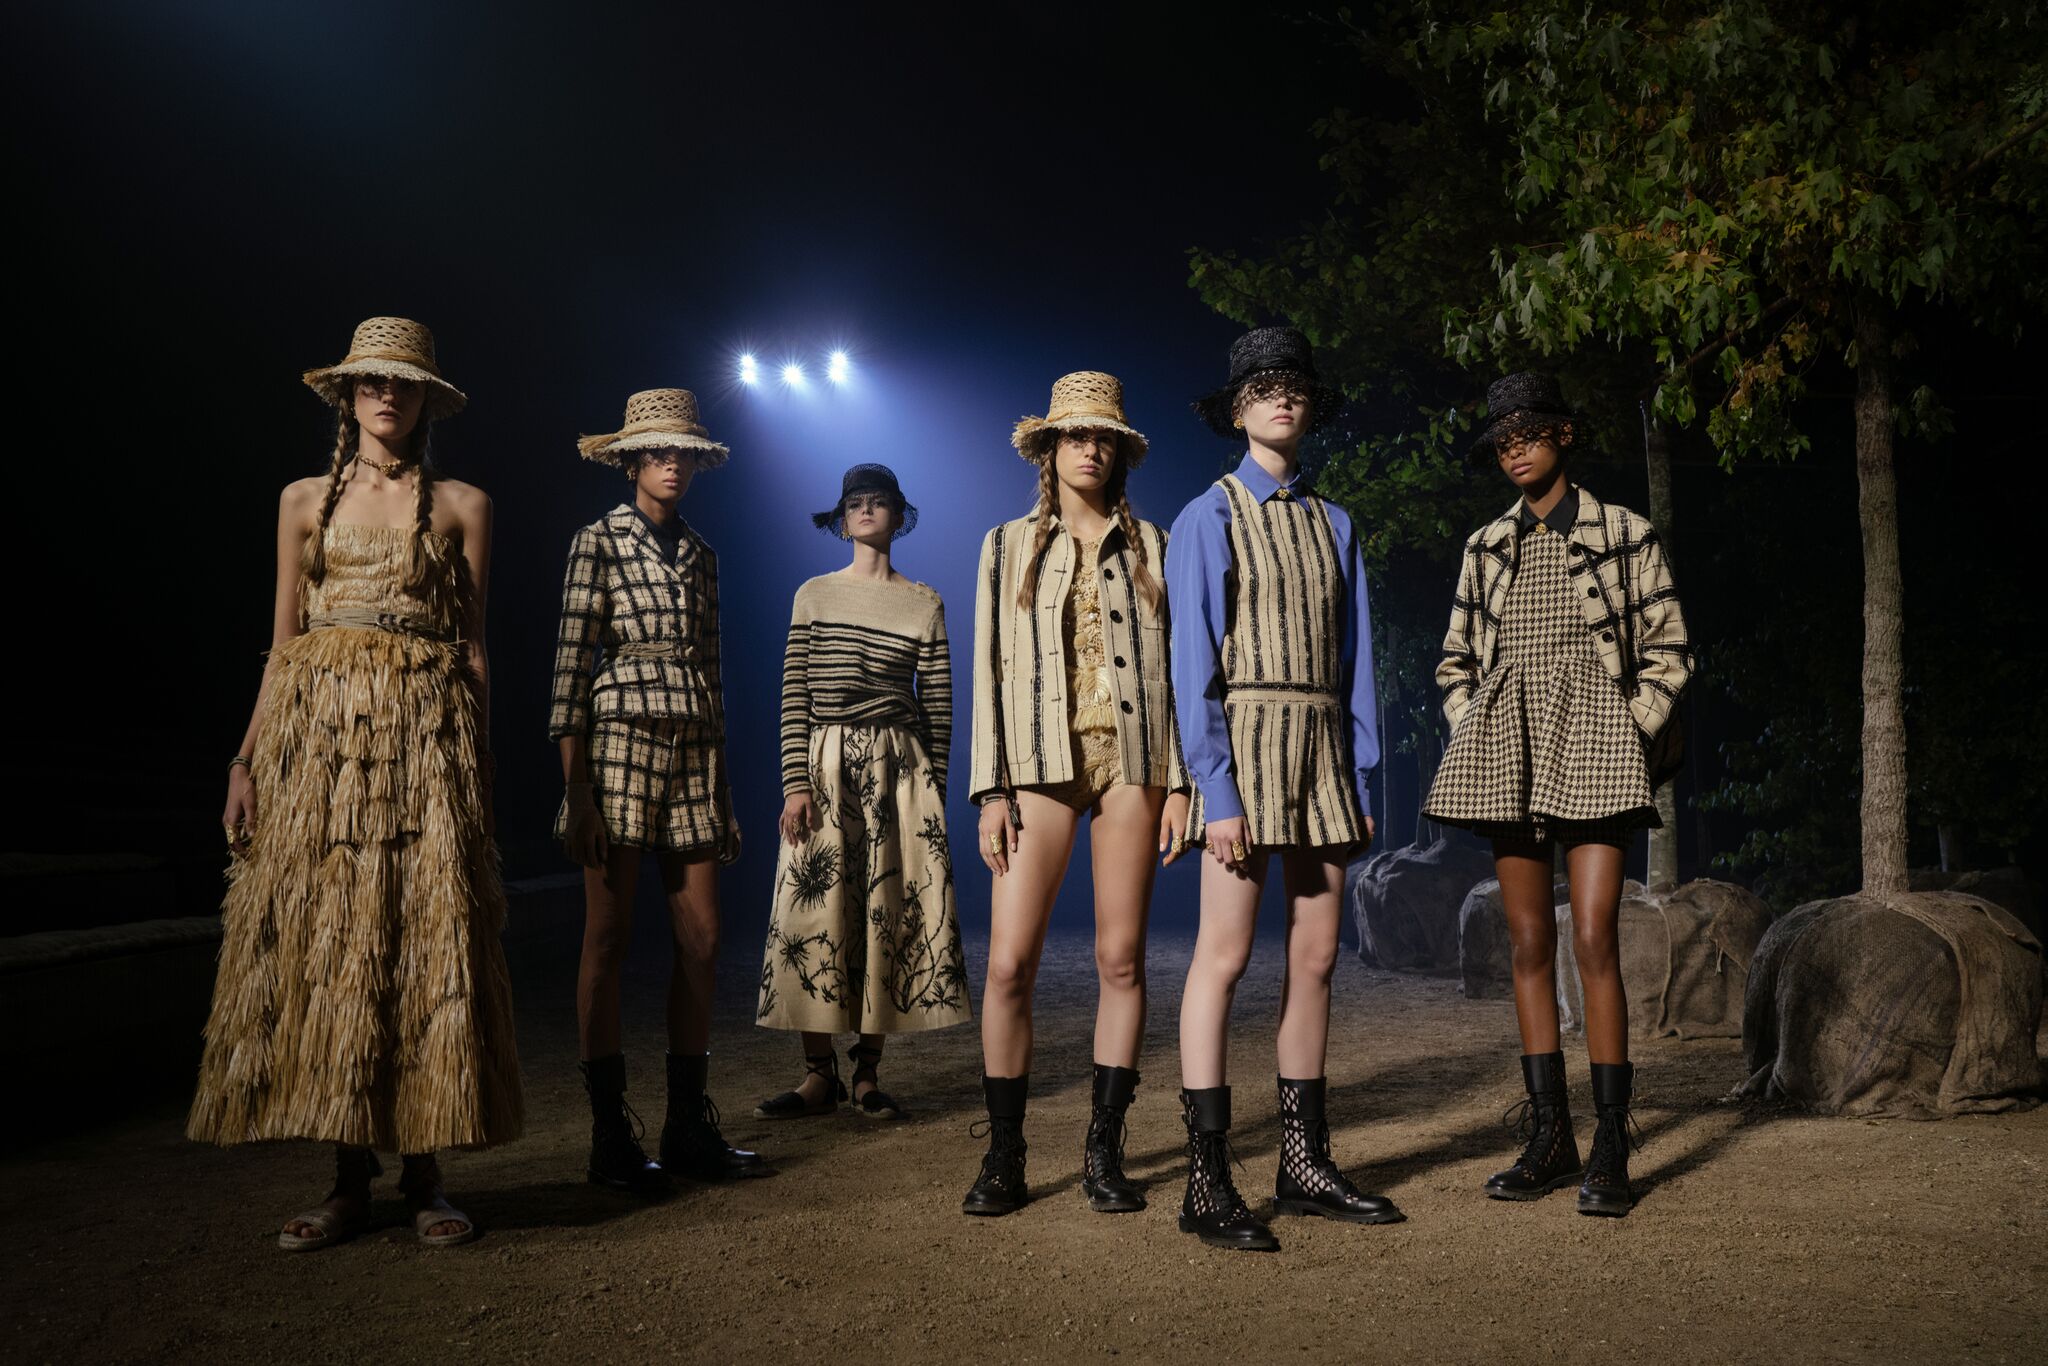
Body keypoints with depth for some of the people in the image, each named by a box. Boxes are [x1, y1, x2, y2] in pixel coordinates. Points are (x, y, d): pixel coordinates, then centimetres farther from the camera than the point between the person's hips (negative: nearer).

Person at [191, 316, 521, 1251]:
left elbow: (474, 646, 7)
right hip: (317, 728, 2)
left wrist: (479, 765, 0)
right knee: (320, 938, -2)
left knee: (425, 938, -5)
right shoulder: (306, 501, 14)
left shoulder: (461, 506, 9)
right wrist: (248, 758, 4)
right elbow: (282, 639, 12)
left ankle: (424, 1178, 3)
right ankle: (350, 1178, 6)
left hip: (425, 733, -1)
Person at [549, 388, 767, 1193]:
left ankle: (690, 1126, 15)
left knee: (701, 939, 5)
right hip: (622, 744, -6)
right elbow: (573, 663, -8)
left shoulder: (699, 555, 16)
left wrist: (721, 782, 14)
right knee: (608, 941, 0)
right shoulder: (599, 543, -1)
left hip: (694, 754, 6)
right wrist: (575, 788, -15)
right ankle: (611, 1140, 8)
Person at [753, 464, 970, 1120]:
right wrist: (796, 783, -6)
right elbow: (794, 697, 3)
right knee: (813, 912, -3)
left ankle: (867, 1072, 9)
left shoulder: (925, 604, 8)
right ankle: (820, 1073, 6)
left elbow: (939, 705, 7)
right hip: (825, 766, 0)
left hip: (899, 768, 0)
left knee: (888, 911, -1)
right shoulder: (814, 596, 8)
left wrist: (935, 791, 4)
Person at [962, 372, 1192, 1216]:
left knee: (1120, 959, 1)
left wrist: (1179, 781, 0)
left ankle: (1104, 1152, 12)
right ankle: (1003, 1158, 7)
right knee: (1009, 962, -6)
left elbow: (1174, 663, 9)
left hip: (1132, 758, 1)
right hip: (1040, 763, -1)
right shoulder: (1009, 545, 11)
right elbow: (990, 669, 6)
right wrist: (991, 790, -3)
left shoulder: (1150, 545, 13)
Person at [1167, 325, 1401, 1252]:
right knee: (1226, 954, -7)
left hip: (1322, 749, 6)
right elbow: (1193, 662, -6)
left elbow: (1354, 657, 15)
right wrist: (1215, 788, -15)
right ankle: (1208, 1182, -2)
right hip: (1246, 736, -5)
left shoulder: (1332, 524, 17)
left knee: (1316, 956, 6)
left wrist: (1363, 779, 8)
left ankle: (1304, 1161, 16)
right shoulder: (1210, 515, 1)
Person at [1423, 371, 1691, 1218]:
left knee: (1593, 942, -11)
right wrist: (1471, 736, 7)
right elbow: (1456, 659, 20)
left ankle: (1609, 1149, -2)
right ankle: (1549, 1138, 12)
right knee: (1530, 944, 5)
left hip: (1593, 744, -3)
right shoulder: (1486, 546, 15)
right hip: (1506, 751, 4)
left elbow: (1667, 651, 6)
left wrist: (1631, 731, -3)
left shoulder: (1624, 535, 6)